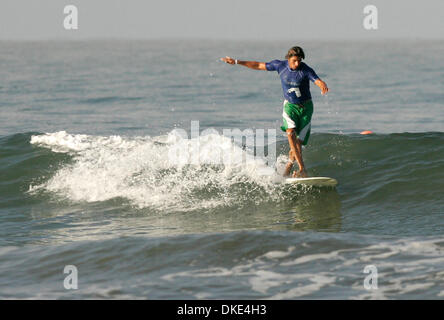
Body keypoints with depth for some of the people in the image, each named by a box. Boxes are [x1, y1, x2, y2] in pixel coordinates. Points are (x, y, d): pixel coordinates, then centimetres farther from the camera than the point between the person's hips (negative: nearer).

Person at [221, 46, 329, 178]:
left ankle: (288, 167, 17)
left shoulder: (306, 70, -16)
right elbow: (259, 66, 4)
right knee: (290, 133, -25)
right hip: (290, 105, 1)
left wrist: (323, 87, -57)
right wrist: (237, 62, 6)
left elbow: (318, 81, -32)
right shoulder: (280, 65, -7)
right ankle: (302, 169, -29)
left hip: (306, 107, -1)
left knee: (298, 142, -6)